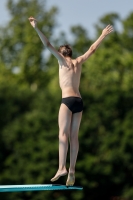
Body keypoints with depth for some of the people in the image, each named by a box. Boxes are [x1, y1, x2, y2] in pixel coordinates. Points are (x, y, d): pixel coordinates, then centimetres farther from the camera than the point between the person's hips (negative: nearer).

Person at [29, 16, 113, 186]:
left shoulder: (63, 60, 3)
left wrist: (36, 28, -10)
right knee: (74, 136, 4)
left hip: (68, 100, -6)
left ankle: (62, 167, -26)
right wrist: (103, 35, 40)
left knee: (63, 134, -13)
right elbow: (92, 49, 29)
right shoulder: (78, 62, 17)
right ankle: (72, 170, 0)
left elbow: (48, 45, -6)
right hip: (79, 101, 6)